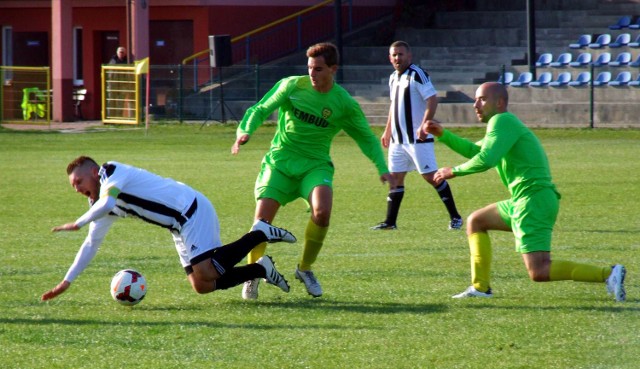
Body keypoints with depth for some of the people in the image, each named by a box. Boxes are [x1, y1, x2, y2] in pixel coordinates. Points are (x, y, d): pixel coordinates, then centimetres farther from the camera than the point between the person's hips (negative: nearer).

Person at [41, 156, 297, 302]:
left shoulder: (111, 172, -10)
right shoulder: (100, 205, 17)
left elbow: (106, 203, -29)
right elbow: (91, 244, 23)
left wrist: (77, 224, -17)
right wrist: (66, 282, 20)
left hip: (192, 210, -9)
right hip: (181, 228, 9)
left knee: (206, 275, -22)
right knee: (201, 286, 1)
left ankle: (259, 234, -7)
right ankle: (261, 269, 11)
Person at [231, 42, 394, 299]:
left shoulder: (345, 104, -4)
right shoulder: (292, 86, -5)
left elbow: (367, 138, 8)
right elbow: (261, 110, 1)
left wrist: (382, 168, -5)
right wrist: (245, 131, -19)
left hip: (315, 165, 0)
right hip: (280, 161, 0)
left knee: (322, 211, -28)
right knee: (262, 218, -14)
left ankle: (305, 269, -2)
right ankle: (253, 276, 12)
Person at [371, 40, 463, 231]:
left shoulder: (417, 75, -12)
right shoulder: (393, 78, 13)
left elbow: (432, 100, -18)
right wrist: (388, 131, 25)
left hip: (417, 138, -8)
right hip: (398, 139, 8)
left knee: (431, 176, -7)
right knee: (395, 177, 7)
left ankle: (455, 217, 1)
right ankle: (390, 221, 12)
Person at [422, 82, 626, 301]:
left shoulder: (502, 121, -7)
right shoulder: (504, 124, 24)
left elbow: (485, 159, -19)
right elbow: (475, 151, 35)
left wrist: (454, 171, -5)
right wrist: (442, 134, 27)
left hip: (534, 200, -10)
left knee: (539, 273, -17)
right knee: (475, 221, 23)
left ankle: (608, 274, -22)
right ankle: (481, 287, 19)